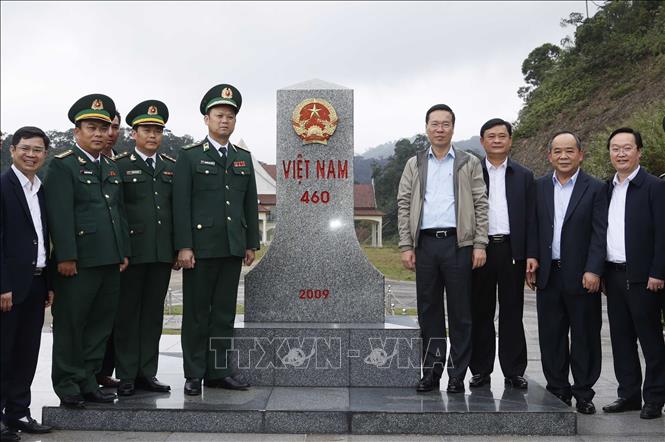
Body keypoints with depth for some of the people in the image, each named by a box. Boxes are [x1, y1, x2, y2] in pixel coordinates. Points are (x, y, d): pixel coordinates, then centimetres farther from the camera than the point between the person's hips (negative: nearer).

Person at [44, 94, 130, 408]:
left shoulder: (112, 168, 18)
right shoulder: (63, 166, -5)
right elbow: (60, 215, -12)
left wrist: (124, 251, 14)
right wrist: (66, 257, -17)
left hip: (110, 261, 7)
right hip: (79, 261, -7)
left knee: (100, 324, 11)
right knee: (70, 324, 3)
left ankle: (88, 382, 21)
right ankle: (68, 385, 13)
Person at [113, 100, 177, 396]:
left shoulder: (172, 167, 14)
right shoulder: (119, 166, 1)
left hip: (163, 253, 4)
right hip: (131, 251, -4)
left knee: (153, 313, 9)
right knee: (127, 313, 3)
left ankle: (147, 374, 17)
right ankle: (126, 376, 11)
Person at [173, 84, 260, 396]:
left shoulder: (244, 158, 14)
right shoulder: (190, 156, -1)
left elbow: (251, 204, 15)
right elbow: (181, 204, -6)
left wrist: (251, 244, 10)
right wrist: (183, 247, -13)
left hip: (233, 248, 5)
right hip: (200, 247, -4)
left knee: (224, 312, 9)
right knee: (196, 312, 3)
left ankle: (218, 371, 17)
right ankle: (194, 374, 11)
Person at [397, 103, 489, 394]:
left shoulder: (469, 164, 8)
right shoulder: (414, 164, 13)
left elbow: (481, 204, 3)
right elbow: (403, 204, 8)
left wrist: (480, 245, -6)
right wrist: (406, 246, -1)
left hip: (458, 242, -2)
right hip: (425, 244, 2)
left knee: (460, 313, 2)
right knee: (428, 312, 6)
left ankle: (457, 375, 10)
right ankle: (430, 373, 15)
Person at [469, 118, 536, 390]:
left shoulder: (524, 176, 11)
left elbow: (531, 217, 7)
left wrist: (532, 254, -3)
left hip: (512, 250, 1)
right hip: (480, 250, 0)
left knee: (512, 313, 5)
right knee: (481, 312, 5)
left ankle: (514, 372, 12)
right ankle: (481, 370, 13)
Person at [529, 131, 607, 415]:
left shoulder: (595, 189, 0)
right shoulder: (539, 187, 9)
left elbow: (600, 233, -5)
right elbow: (532, 229, 9)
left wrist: (593, 271, -13)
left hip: (581, 275, -3)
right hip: (548, 274, 3)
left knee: (585, 336, 4)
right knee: (551, 336, 8)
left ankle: (583, 393, 16)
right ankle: (558, 391, 20)